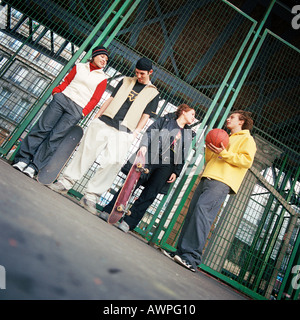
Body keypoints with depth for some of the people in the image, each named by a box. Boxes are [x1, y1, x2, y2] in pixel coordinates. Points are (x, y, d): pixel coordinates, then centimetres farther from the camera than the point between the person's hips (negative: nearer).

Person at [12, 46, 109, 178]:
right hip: (61, 99, 2)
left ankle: (33, 167, -9)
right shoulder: (79, 67, 18)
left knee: (55, 137, -11)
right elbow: (65, 82, 16)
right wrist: (56, 91, -1)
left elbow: (95, 99, 4)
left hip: (77, 110, -2)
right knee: (42, 128, -6)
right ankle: (22, 159, -1)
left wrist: (84, 112, -6)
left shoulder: (102, 79, 10)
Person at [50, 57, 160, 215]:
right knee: (86, 150, 0)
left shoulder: (153, 93, 11)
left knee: (113, 162, -11)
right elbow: (111, 99, 16)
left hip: (124, 132, -2)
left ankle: (90, 196, -3)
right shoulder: (126, 81, 19)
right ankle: (65, 182, 12)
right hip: (103, 123, 3)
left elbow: (145, 116, 5)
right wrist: (97, 116, 8)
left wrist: (135, 133, -7)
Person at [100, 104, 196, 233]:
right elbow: (150, 132, 3)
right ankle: (108, 211, -3)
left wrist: (176, 172, 9)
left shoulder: (188, 135, 24)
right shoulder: (166, 120, 15)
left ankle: (128, 222, -8)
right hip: (151, 158, -3)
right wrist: (144, 145, -15)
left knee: (150, 194, -10)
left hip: (167, 165, 3)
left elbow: (182, 157, 20)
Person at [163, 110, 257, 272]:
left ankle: (192, 258, -25)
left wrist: (224, 154, -13)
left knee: (202, 210, -24)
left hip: (222, 181, -8)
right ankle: (181, 252, 0)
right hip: (207, 179, 8)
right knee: (192, 213, -2)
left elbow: (247, 160, -6)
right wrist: (210, 148, 14)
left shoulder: (247, 139, 11)